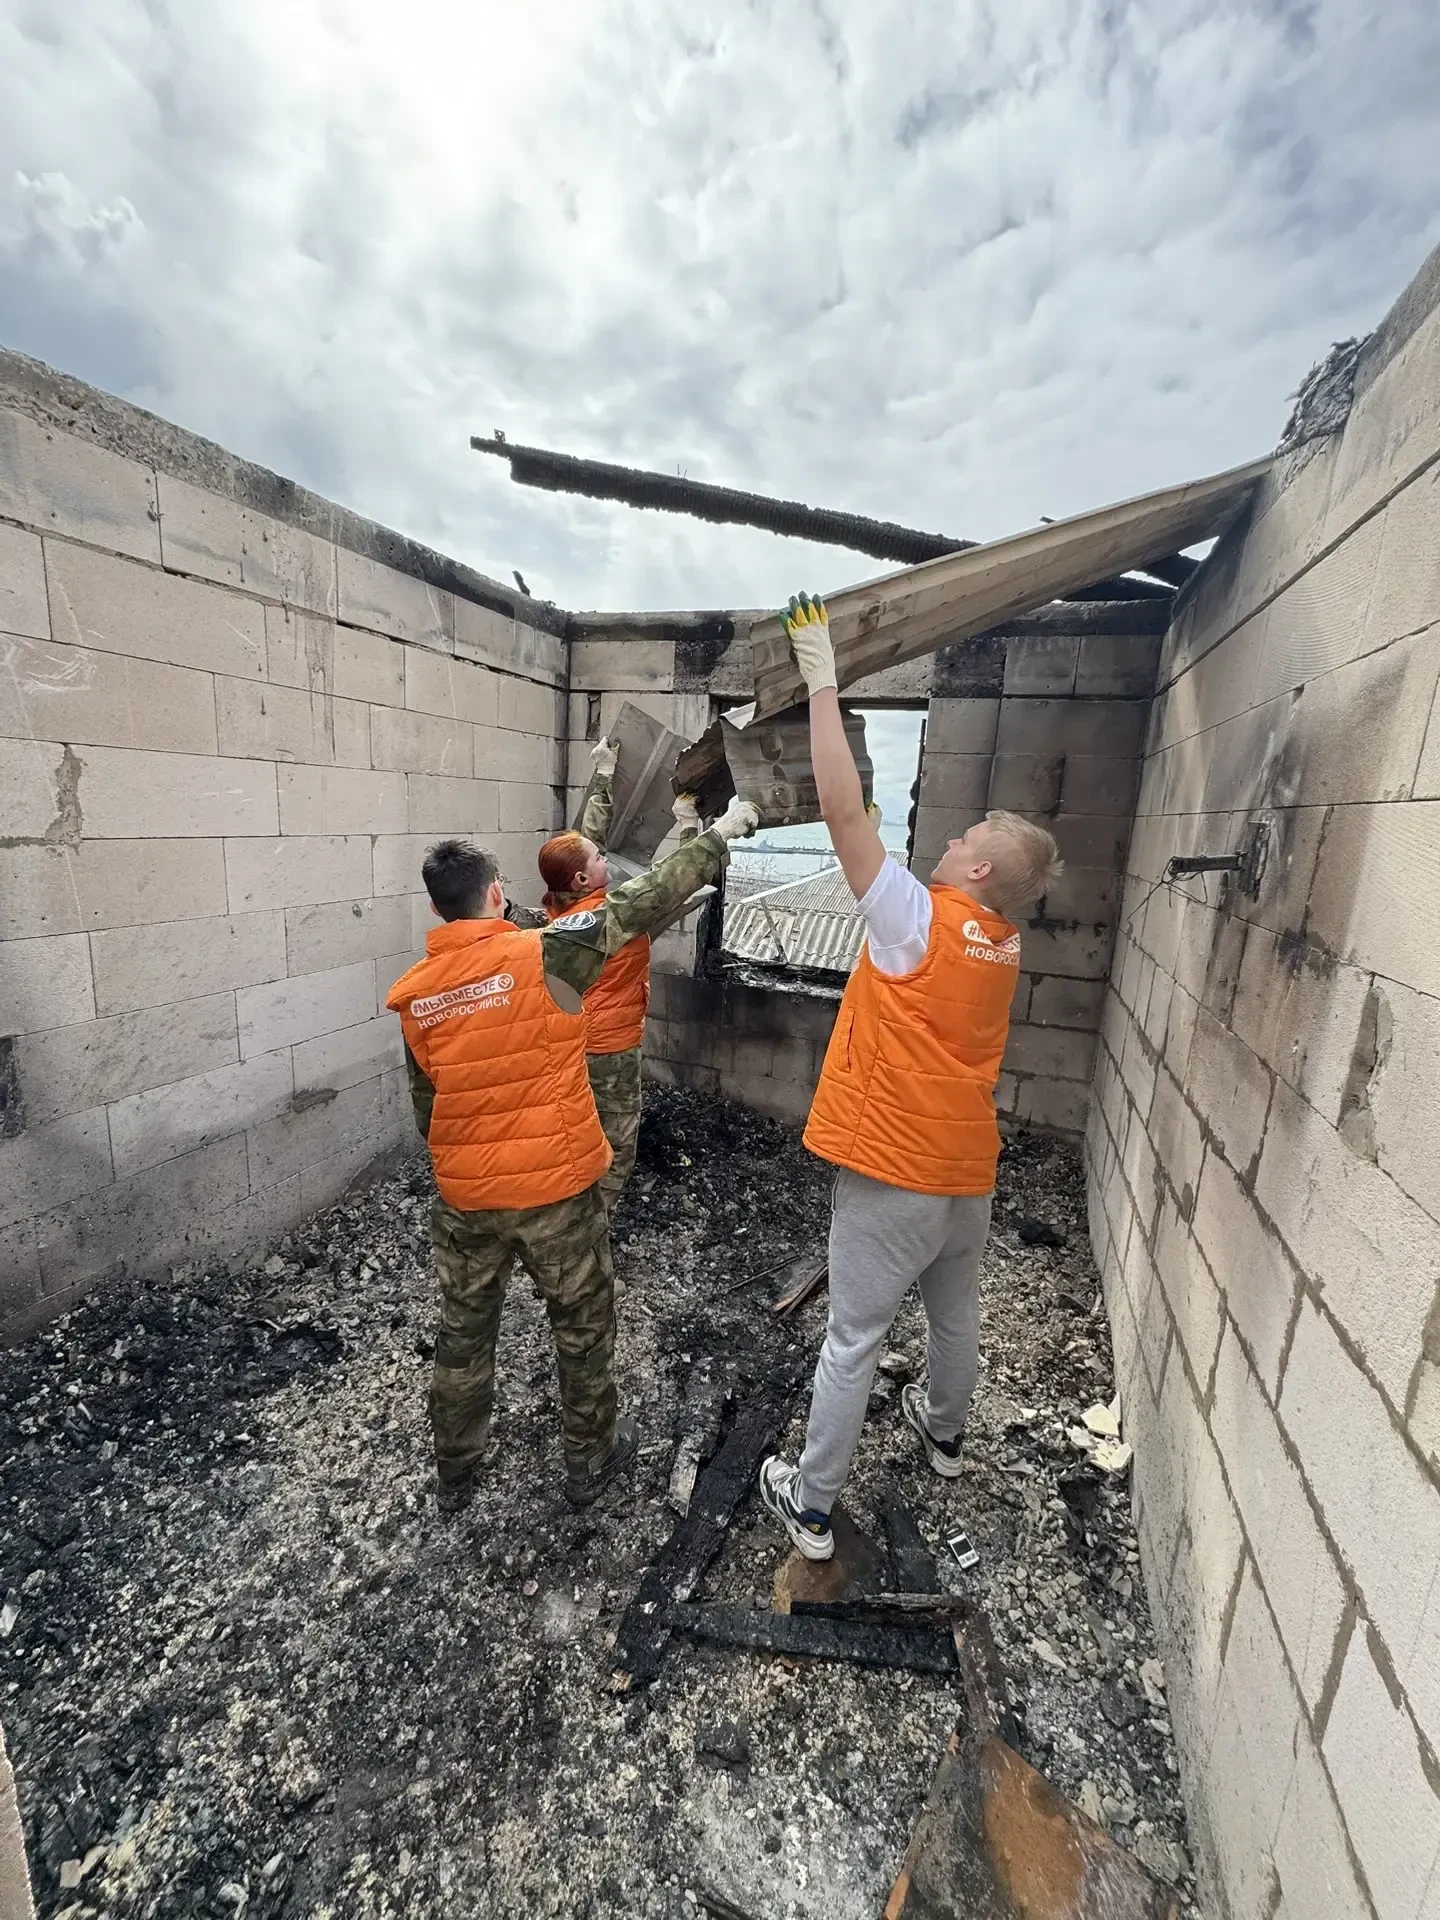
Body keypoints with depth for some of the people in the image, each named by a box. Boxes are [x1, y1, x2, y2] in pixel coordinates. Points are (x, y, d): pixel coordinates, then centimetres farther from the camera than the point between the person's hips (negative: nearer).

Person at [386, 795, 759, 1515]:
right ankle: (591, 1458, 39)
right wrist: (719, 834, -2)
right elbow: (643, 902, -14)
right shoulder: (541, 956, -19)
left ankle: (455, 1469, 44)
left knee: (463, 1329, 24)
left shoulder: (414, 996, -3)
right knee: (582, 1326, 19)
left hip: (462, 1196, 4)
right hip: (556, 1189, -4)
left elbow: (426, 1108, 7)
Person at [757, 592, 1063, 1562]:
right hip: (968, 1174, 8)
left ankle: (812, 1505, 26)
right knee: (957, 1316, 28)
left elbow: (843, 811, -21)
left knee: (853, 1340, 8)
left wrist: (822, 680, -14)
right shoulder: (1005, 944, 2)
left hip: (893, 1177, -7)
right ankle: (945, 1430, 54)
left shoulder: (922, 922, -19)